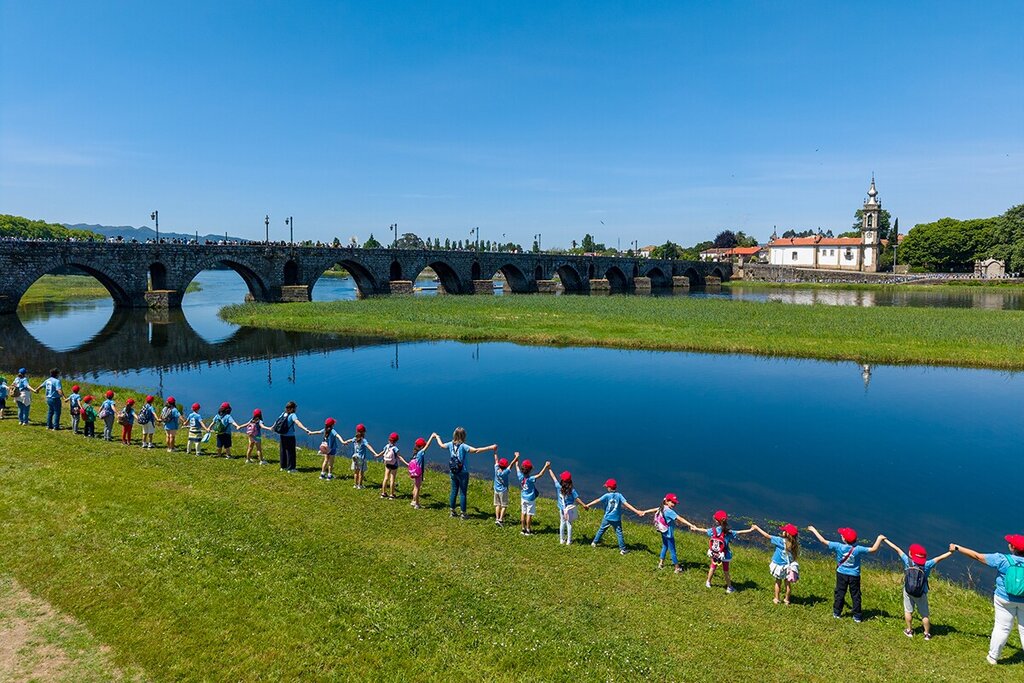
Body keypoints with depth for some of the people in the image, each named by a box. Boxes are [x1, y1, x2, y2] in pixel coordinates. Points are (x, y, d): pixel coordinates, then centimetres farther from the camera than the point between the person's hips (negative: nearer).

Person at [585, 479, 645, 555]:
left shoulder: (607, 495, -10)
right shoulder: (619, 496, -8)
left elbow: (597, 501, -9)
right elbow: (627, 504, -15)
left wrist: (588, 505, -3)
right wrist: (637, 511, -18)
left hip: (607, 518, 0)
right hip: (616, 519, 0)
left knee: (601, 530, 17)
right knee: (619, 533, 6)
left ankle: (594, 543, 29)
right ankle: (622, 549, 7)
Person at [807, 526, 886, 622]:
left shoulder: (838, 546, -17)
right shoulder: (858, 549, -19)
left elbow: (823, 541, -11)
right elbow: (873, 549, -16)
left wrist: (814, 530, 0)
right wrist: (879, 538, -7)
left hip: (842, 574, 0)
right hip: (854, 576, 0)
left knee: (839, 593, 13)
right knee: (855, 596, 11)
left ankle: (836, 613, 23)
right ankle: (857, 616, 18)